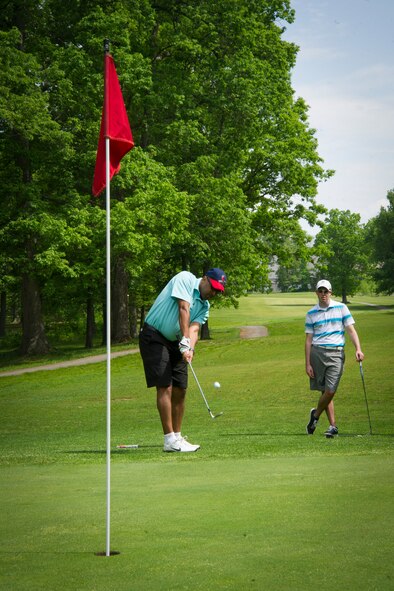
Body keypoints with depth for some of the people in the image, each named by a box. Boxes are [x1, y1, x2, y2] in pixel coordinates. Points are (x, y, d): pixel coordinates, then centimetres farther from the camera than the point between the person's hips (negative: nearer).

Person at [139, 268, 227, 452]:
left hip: (175, 343, 8)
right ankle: (170, 440, -15)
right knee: (165, 387, -13)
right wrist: (185, 342, -28)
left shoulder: (204, 306, 9)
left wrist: (189, 348, -28)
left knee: (179, 391, 5)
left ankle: (177, 437, 14)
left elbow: (194, 329, -7)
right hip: (154, 335, -8)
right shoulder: (185, 279, -10)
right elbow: (184, 309, -20)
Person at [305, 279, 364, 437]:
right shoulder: (311, 314, 8)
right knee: (325, 391, 2)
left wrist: (358, 349, -11)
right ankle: (333, 425, 9)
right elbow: (309, 339, 8)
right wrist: (307, 363, 2)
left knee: (330, 390, -11)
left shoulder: (341, 308, 6)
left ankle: (316, 415, 14)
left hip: (336, 353, -1)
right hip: (317, 352, 1)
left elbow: (351, 330, 4)